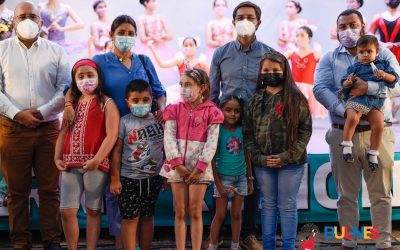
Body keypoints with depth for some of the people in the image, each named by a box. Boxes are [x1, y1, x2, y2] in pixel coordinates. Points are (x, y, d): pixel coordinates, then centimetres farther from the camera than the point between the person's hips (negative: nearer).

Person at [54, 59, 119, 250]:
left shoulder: (106, 104, -2)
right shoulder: (72, 104, 15)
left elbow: (111, 135, -11)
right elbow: (63, 133, 14)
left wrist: (97, 159, -19)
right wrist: (58, 158, 2)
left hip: (95, 165, -4)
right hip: (70, 164, 4)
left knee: (93, 211, 6)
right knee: (67, 211, 2)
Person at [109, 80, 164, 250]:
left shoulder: (160, 121, 2)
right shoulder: (125, 122, -5)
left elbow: (165, 149, 9)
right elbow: (116, 151, -4)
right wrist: (115, 178, -6)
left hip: (153, 178, 3)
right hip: (129, 178, -3)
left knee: (147, 216, 12)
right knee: (130, 218, -1)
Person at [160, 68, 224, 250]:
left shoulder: (211, 112, -1)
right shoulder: (175, 109, 6)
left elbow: (212, 142, -6)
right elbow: (169, 137, -2)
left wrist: (200, 167, -14)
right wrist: (177, 163, -13)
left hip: (199, 168, -2)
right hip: (177, 167, 2)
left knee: (195, 212, 3)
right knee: (180, 212, 6)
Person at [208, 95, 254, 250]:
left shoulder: (242, 130, 2)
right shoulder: (217, 130, -9)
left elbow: (246, 156, 10)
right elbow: (212, 159, -8)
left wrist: (250, 179, 10)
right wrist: (218, 184, -10)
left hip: (241, 177, 4)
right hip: (223, 177, -4)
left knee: (236, 214, 11)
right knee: (220, 215, 1)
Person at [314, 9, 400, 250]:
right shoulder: (329, 59, 8)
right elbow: (320, 89, -8)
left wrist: (368, 87, -22)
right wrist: (344, 111, -22)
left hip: (378, 133, 0)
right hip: (343, 134, 1)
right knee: (347, 194, 8)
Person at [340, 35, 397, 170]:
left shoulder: (383, 64, 15)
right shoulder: (355, 67, 9)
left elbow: (394, 78, 11)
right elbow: (344, 84, 7)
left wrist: (385, 75, -9)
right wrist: (349, 82, -17)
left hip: (376, 101, 2)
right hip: (357, 98, -2)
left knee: (378, 125, -12)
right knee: (352, 118, -29)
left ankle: (373, 154, 4)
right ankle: (347, 147, -17)